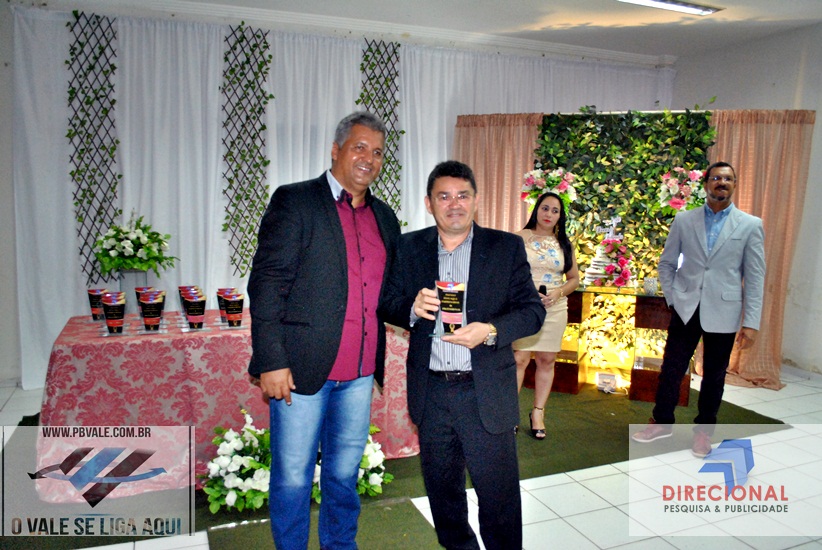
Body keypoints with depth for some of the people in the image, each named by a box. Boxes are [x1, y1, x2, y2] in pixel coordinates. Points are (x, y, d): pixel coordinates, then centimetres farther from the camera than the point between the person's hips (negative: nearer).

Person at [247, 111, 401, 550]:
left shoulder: (384, 217, 12)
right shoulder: (294, 201, -5)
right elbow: (266, 283, -11)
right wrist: (271, 362, -16)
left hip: (360, 372, 5)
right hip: (302, 367, -5)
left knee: (344, 473, 19)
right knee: (292, 477, 8)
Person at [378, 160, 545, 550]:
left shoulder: (507, 247, 0)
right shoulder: (409, 247, 5)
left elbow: (533, 310, -3)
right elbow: (386, 304, 6)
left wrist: (489, 331, -21)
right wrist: (412, 307, -16)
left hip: (486, 394, -2)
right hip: (430, 393, 3)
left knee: (499, 493, 6)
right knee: (441, 489, 19)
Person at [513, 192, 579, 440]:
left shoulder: (564, 244, 10)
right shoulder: (520, 238, 0)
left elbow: (574, 279, 12)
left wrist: (558, 293, -7)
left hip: (554, 309, 4)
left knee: (547, 360, 7)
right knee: (519, 359, -5)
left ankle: (538, 412, 19)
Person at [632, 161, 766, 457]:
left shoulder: (750, 225, 0)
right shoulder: (684, 220, 4)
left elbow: (755, 277, -2)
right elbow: (666, 262, 11)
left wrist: (751, 323, -6)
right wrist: (672, 297, 0)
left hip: (723, 313, -1)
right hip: (686, 309, 1)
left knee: (714, 374, 10)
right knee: (672, 367, 7)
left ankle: (703, 430, 27)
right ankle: (661, 422, 24)